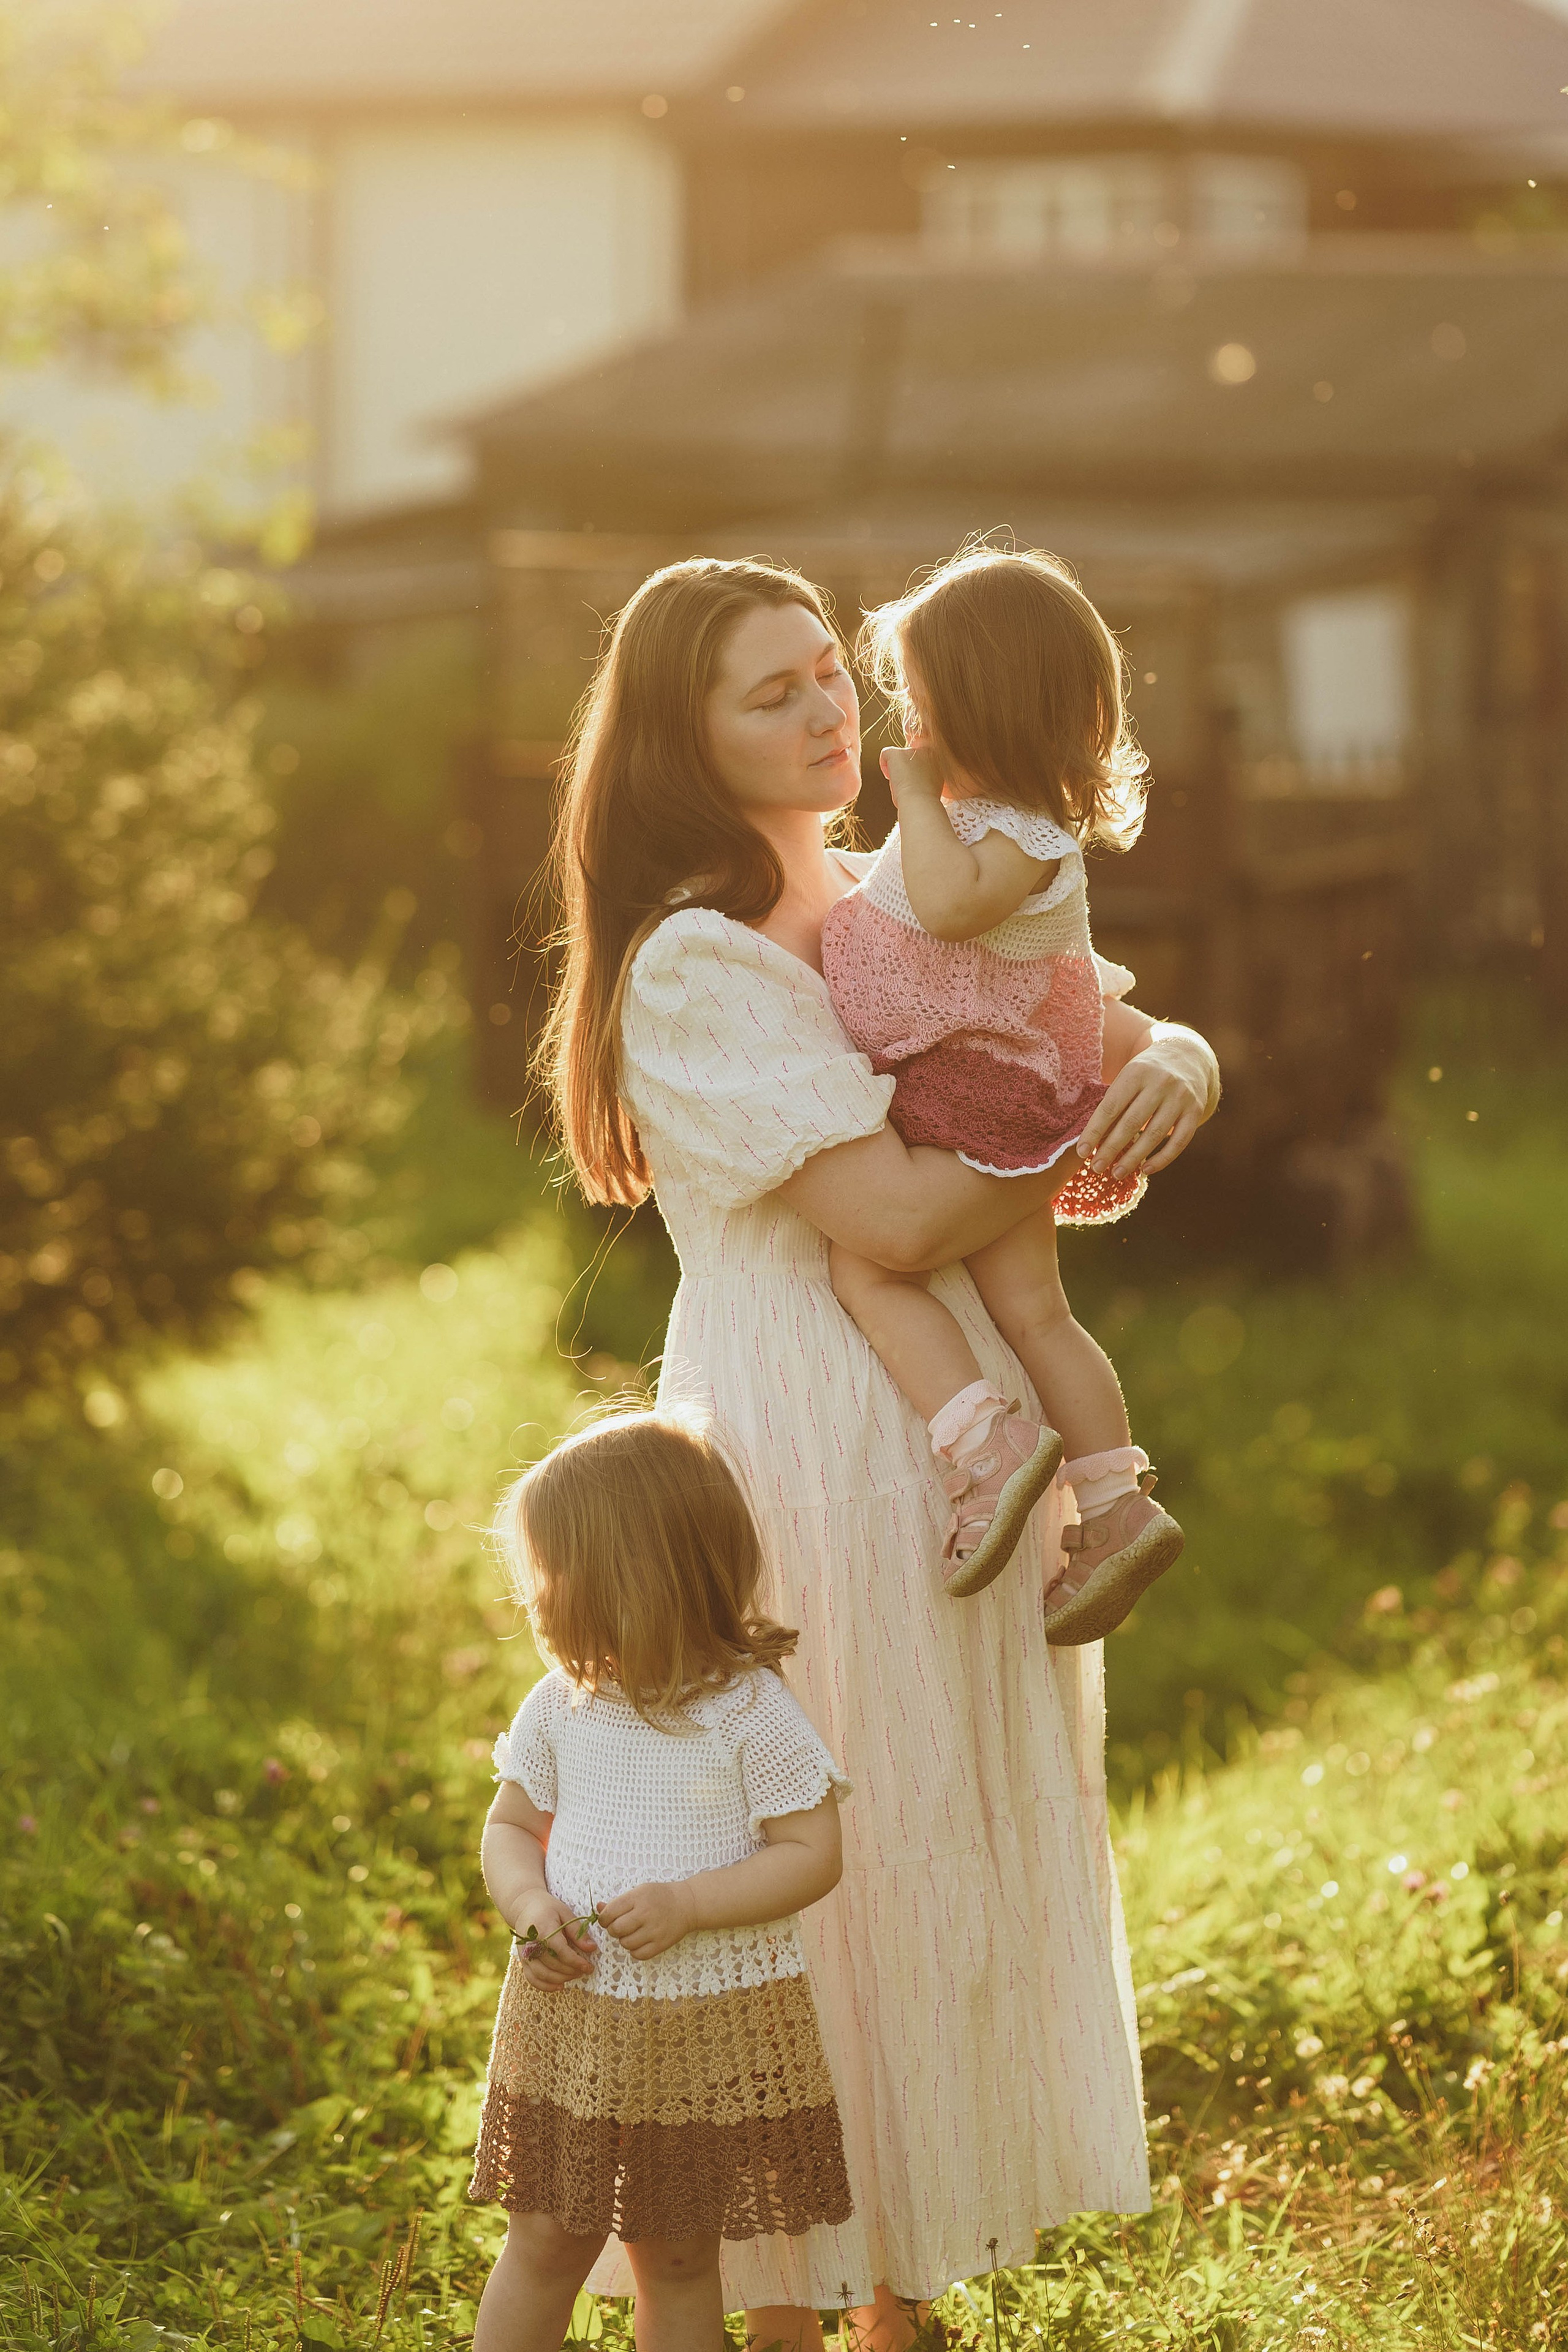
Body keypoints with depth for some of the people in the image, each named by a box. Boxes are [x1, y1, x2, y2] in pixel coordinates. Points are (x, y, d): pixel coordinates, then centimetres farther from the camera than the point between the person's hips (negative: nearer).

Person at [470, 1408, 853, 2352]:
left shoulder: (751, 1713, -13)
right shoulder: (561, 1707, 1)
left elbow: (813, 1854, -13)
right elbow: (511, 1827, 12)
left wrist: (687, 1904, -24)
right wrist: (530, 1905, -10)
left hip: (708, 2032, -3)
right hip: (569, 2020, 3)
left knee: (677, 2256, 8)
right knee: (545, 2240, 7)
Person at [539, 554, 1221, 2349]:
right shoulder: (694, 964, -14)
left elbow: (1153, 1041, 10)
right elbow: (892, 1214, -22)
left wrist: (1164, 1070, -14)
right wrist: (1082, 1140, -8)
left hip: (961, 1443, 8)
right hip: (808, 1447, -8)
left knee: (957, 1865, 13)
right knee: (823, 1882, -2)